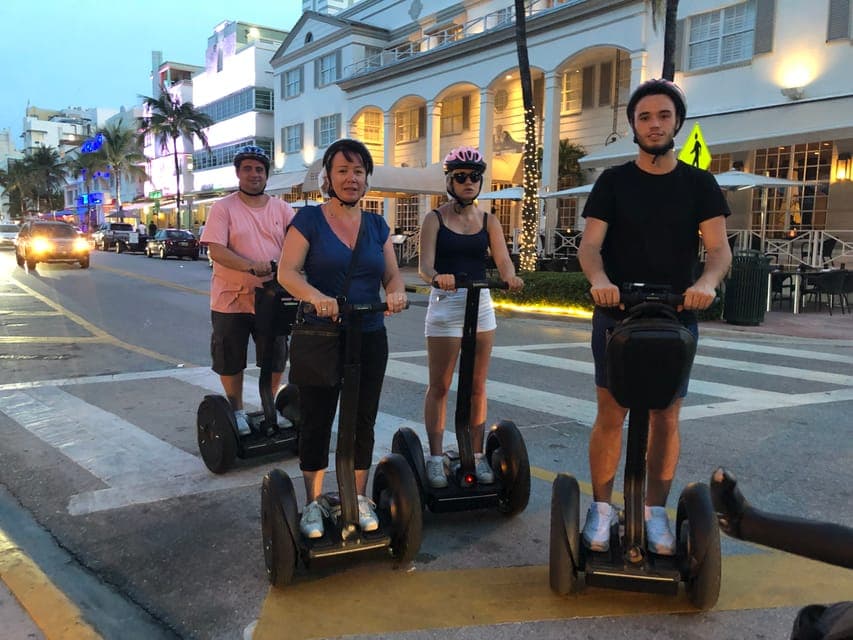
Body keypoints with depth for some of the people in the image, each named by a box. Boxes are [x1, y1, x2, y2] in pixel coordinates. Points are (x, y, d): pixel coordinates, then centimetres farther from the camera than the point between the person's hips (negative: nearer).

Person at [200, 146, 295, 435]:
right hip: (232, 299, -3)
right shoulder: (223, 208, -3)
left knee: (276, 357, 13)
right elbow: (216, 250, -14)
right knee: (230, 360, 8)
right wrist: (251, 266, -29)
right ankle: (237, 410, 28)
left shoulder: (281, 208, 7)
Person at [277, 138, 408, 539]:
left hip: (370, 339, 4)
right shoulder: (309, 219, -4)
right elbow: (287, 271, -13)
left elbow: (392, 273, 7)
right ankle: (313, 503, 21)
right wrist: (316, 296, -33)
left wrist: (396, 292, -17)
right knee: (316, 422, 5)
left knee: (363, 420, 11)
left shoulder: (377, 225, 9)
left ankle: (358, 498, 28)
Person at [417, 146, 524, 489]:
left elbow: (503, 259, -3)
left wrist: (511, 277, -26)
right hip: (445, 303, -3)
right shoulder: (435, 219, 0)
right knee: (439, 387, 2)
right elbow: (424, 265, -12)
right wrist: (437, 277, -34)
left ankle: (477, 455, 18)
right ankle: (436, 457, 11)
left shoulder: (488, 220, 9)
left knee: (477, 387, 8)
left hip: (481, 305, 3)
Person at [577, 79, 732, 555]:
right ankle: (602, 509, 15)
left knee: (666, 418, 6)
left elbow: (720, 248, -5)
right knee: (611, 414, 1)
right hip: (617, 316, -1)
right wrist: (599, 279, -30)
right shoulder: (613, 182, 3)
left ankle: (656, 512, 20)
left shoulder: (699, 184, 5)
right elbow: (589, 244, -8)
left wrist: (706, 282, -28)